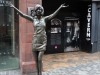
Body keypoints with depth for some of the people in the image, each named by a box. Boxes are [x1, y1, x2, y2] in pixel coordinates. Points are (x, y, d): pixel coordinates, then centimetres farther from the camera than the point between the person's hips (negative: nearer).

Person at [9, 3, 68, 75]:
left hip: (43, 41, -1)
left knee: (40, 59, -10)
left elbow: (53, 14, -3)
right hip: (35, 41, 1)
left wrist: (60, 7, -10)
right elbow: (22, 15, 0)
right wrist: (14, 8, -3)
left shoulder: (44, 19, 2)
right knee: (36, 60, 6)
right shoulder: (33, 19, 2)